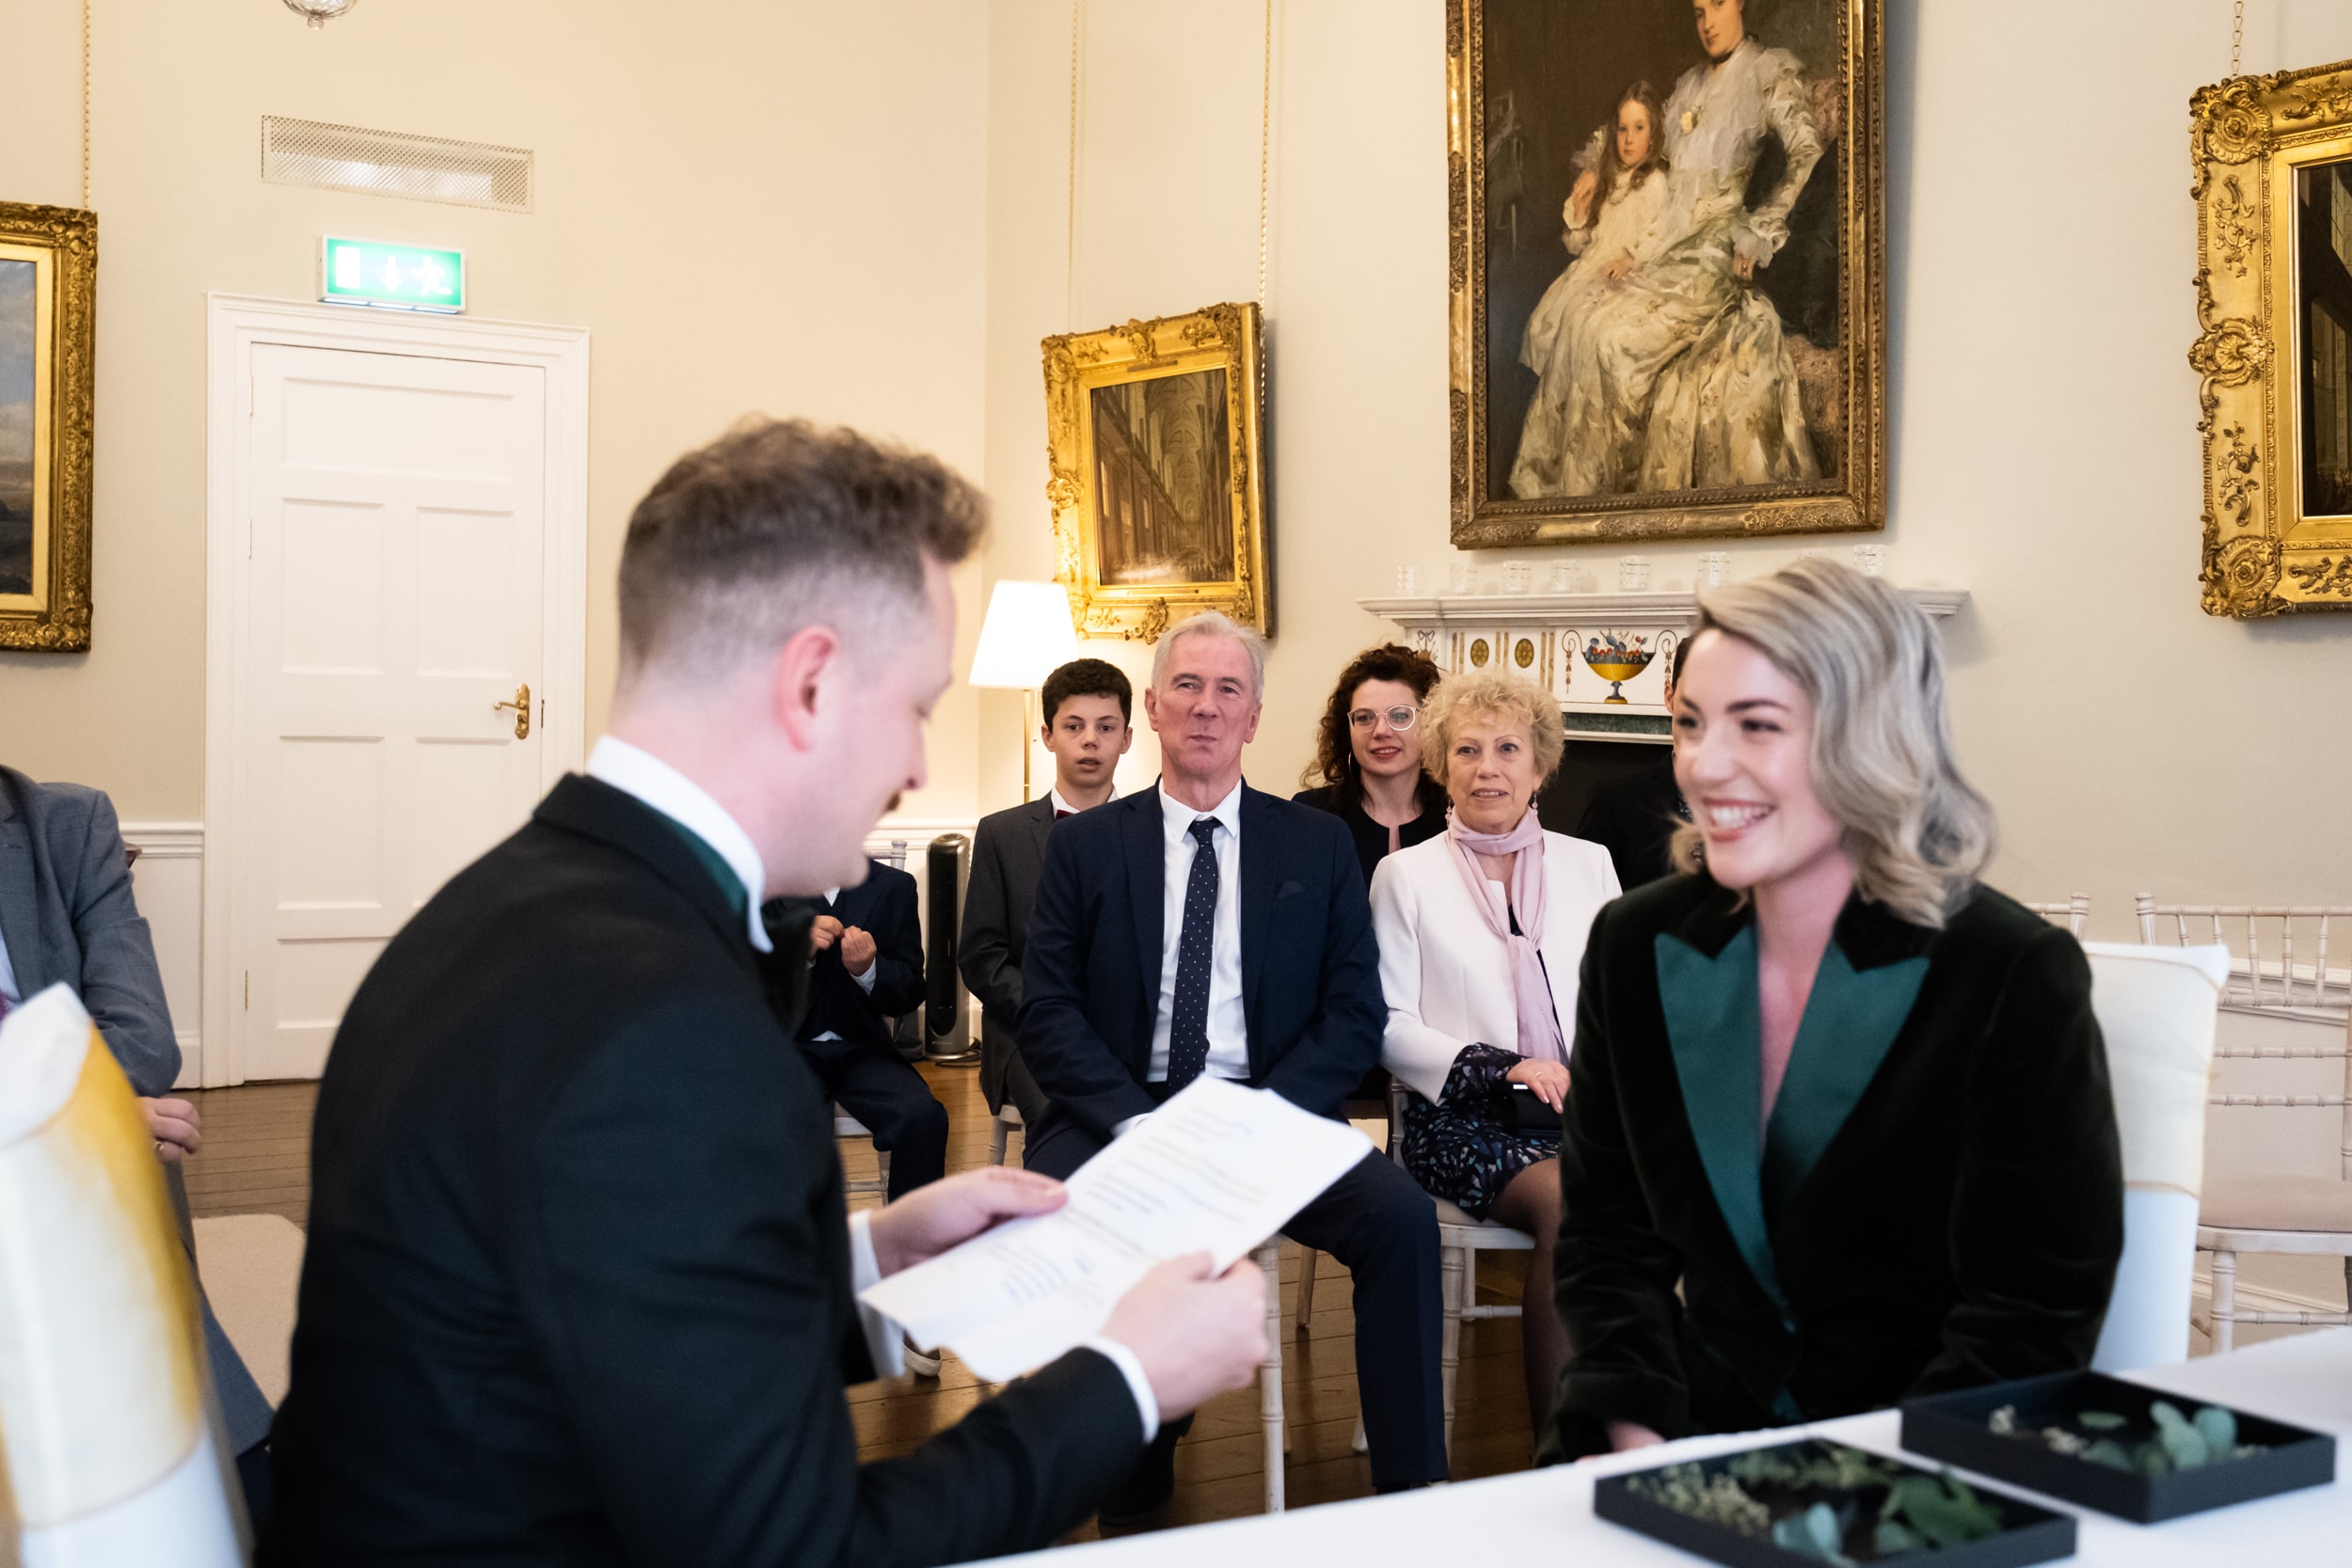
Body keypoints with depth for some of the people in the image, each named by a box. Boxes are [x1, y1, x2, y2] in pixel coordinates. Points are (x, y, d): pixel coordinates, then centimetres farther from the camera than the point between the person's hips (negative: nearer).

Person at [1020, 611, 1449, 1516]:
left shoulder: (1318, 847, 9)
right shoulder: (1085, 845, 8)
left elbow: (1355, 1016, 3)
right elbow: (1047, 1013, 1)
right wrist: (1136, 1122, -15)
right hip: (1119, 1113, 0)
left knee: (1402, 1215, -27)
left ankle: (1411, 1497, -12)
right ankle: (1129, 1482, -6)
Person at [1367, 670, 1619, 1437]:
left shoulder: (1588, 864, 18)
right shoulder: (1406, 874, 9)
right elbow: (1392, 1027, 3)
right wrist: (1503, 1068, -12)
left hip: (1583, 1111, 3)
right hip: (1463, 1119, -2)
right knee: (1564, 1201, -33)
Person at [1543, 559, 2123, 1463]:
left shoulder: (2019, 980, -12)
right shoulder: (1636, 947, 2)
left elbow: (2030, 1325, -12)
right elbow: (1607, 1233, 7)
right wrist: (1632, 1430, -11)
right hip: (1704, 1416, 4)